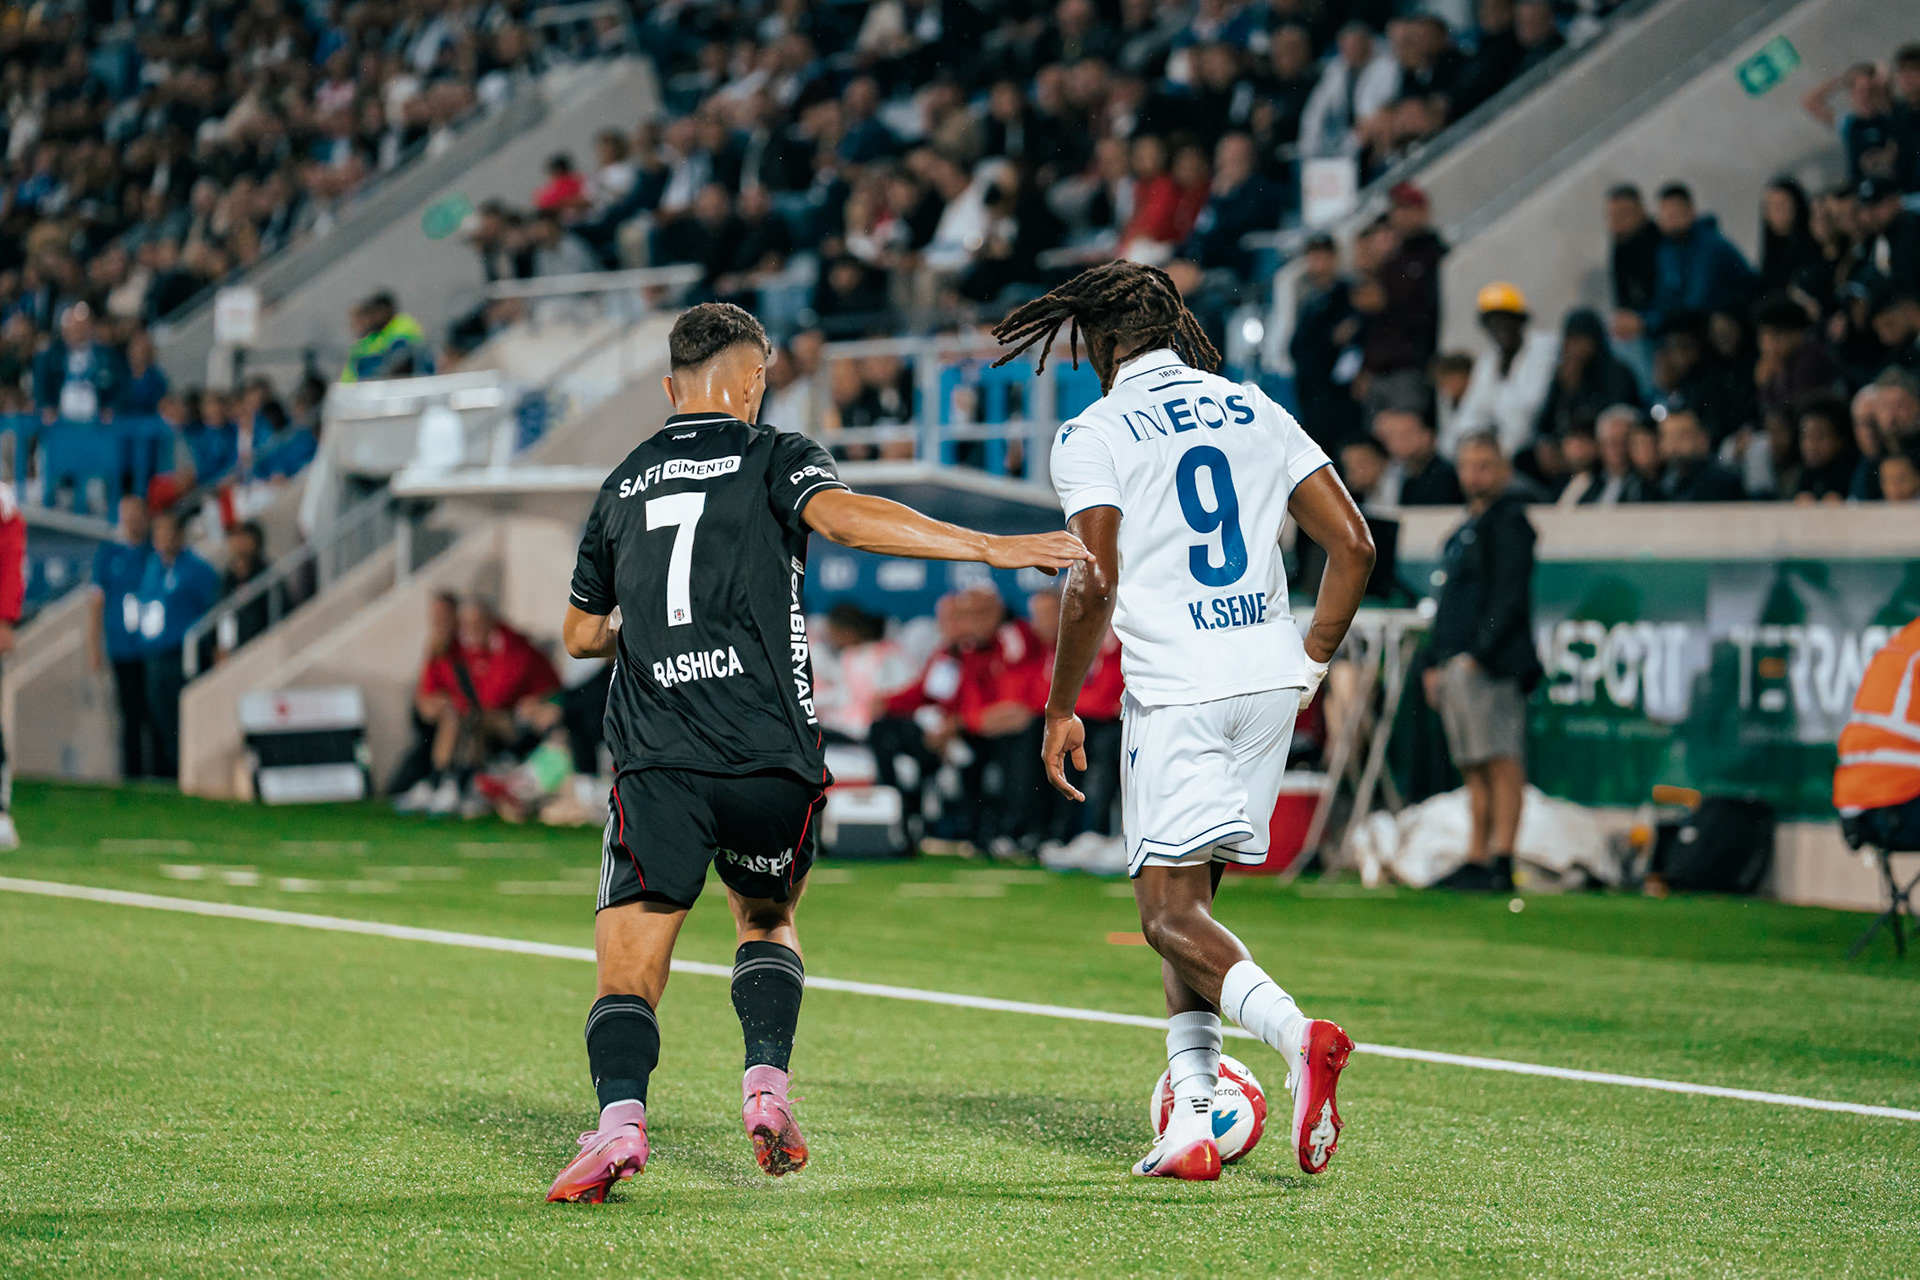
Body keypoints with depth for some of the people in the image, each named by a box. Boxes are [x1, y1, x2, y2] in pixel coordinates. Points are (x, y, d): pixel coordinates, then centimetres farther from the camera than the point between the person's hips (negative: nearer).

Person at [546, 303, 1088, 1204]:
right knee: (766, 918, 24)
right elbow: (840, 514, -16)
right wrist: (991, 549, -21)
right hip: (771, 756, -1)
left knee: (628, 969, -1)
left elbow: (582, 634, 28)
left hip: (655, 758, 1)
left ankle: (620, 1113, -27)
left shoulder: (624, 484, 19)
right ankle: (767, 1079, 3)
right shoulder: (773, 458, 7)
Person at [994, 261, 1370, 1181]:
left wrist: (1061, 709, 0)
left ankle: (1297, 1035, -30)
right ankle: (1192, 1124, 6)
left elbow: (1094, 586, -12)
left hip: (1176, 690, -6)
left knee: (1172, 915, -3)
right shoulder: (1253, 410, 13)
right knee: (1186, 902, 14)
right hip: (1270, 684, 6)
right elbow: (1351, 543, 8)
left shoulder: (1094, 434, -3)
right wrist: (1309, 665, 17)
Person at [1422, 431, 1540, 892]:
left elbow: (1510, 598, -13)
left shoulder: (1509, 521, -5)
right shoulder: (1462, 532, 23)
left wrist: (1478, 654, -18)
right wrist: (1434, 664, 17)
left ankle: (1501, 863, -15)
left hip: (1492, 664, -9)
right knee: (1474, 768, 9)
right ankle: (1475, 861, 10)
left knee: (1501, 763, -11)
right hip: (1455, 667, 9)